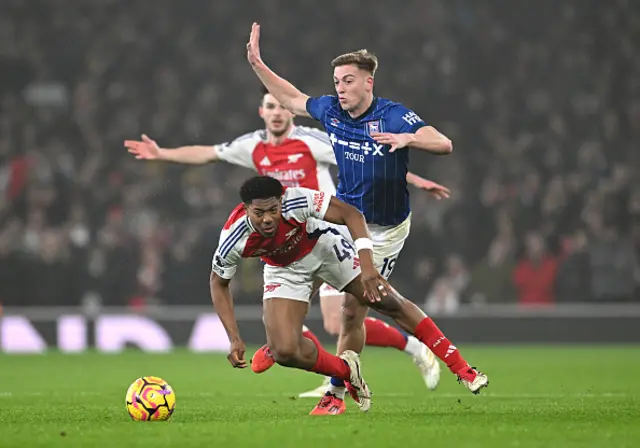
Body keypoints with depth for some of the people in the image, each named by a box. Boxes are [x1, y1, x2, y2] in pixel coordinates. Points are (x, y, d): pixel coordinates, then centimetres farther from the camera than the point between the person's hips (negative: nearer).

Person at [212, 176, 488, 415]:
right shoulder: (233, 238, -31)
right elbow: (218, 283, -12)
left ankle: (462, 369, 7)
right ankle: (349, 373, 11)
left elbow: (350, 214, -31)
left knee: (389, 303, -4)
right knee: (284, 351, -17)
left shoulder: (295, 200, -38)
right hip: (285, 270, 1)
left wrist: (367, 266, -43)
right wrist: (234, 339, -18)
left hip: (324, 245, -1)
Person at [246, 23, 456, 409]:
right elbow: (292, 98, 15)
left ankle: (337, 391, 9)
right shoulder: (330, 110, -5)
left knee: (354, 308, -3)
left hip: (384, 230, -5)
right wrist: (257, 63, 10)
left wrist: (407, 138, -51)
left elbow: (444, 144, -33)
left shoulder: (394, 116, -22)